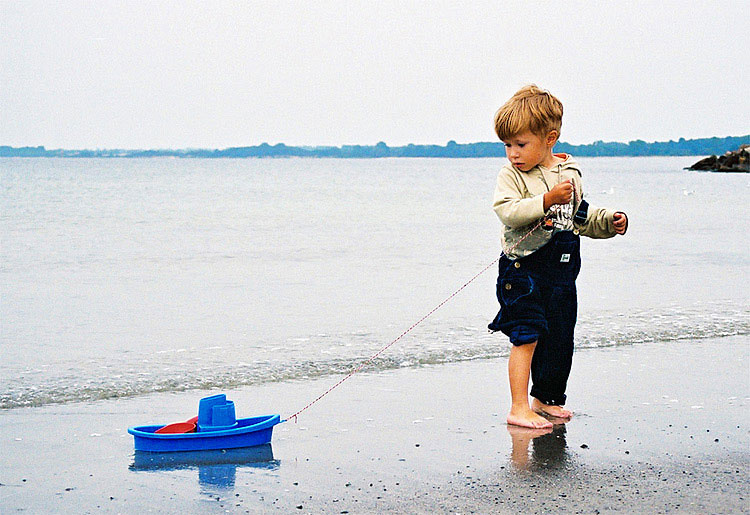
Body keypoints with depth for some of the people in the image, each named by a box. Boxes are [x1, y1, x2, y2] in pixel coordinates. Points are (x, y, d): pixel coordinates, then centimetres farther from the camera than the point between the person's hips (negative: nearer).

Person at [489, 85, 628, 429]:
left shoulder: (569, 174, 9)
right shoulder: (511, 175, -6)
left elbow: (581, 218, 20)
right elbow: (507, 211, -23)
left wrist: (609, 223, 4)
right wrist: (547, 201, -29)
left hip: (561, 271, 5)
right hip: (523, 269, -5)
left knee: (558, 339, 12)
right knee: (526, 337, -10)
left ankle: (546, 399, 29)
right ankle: (519, 407, -6)